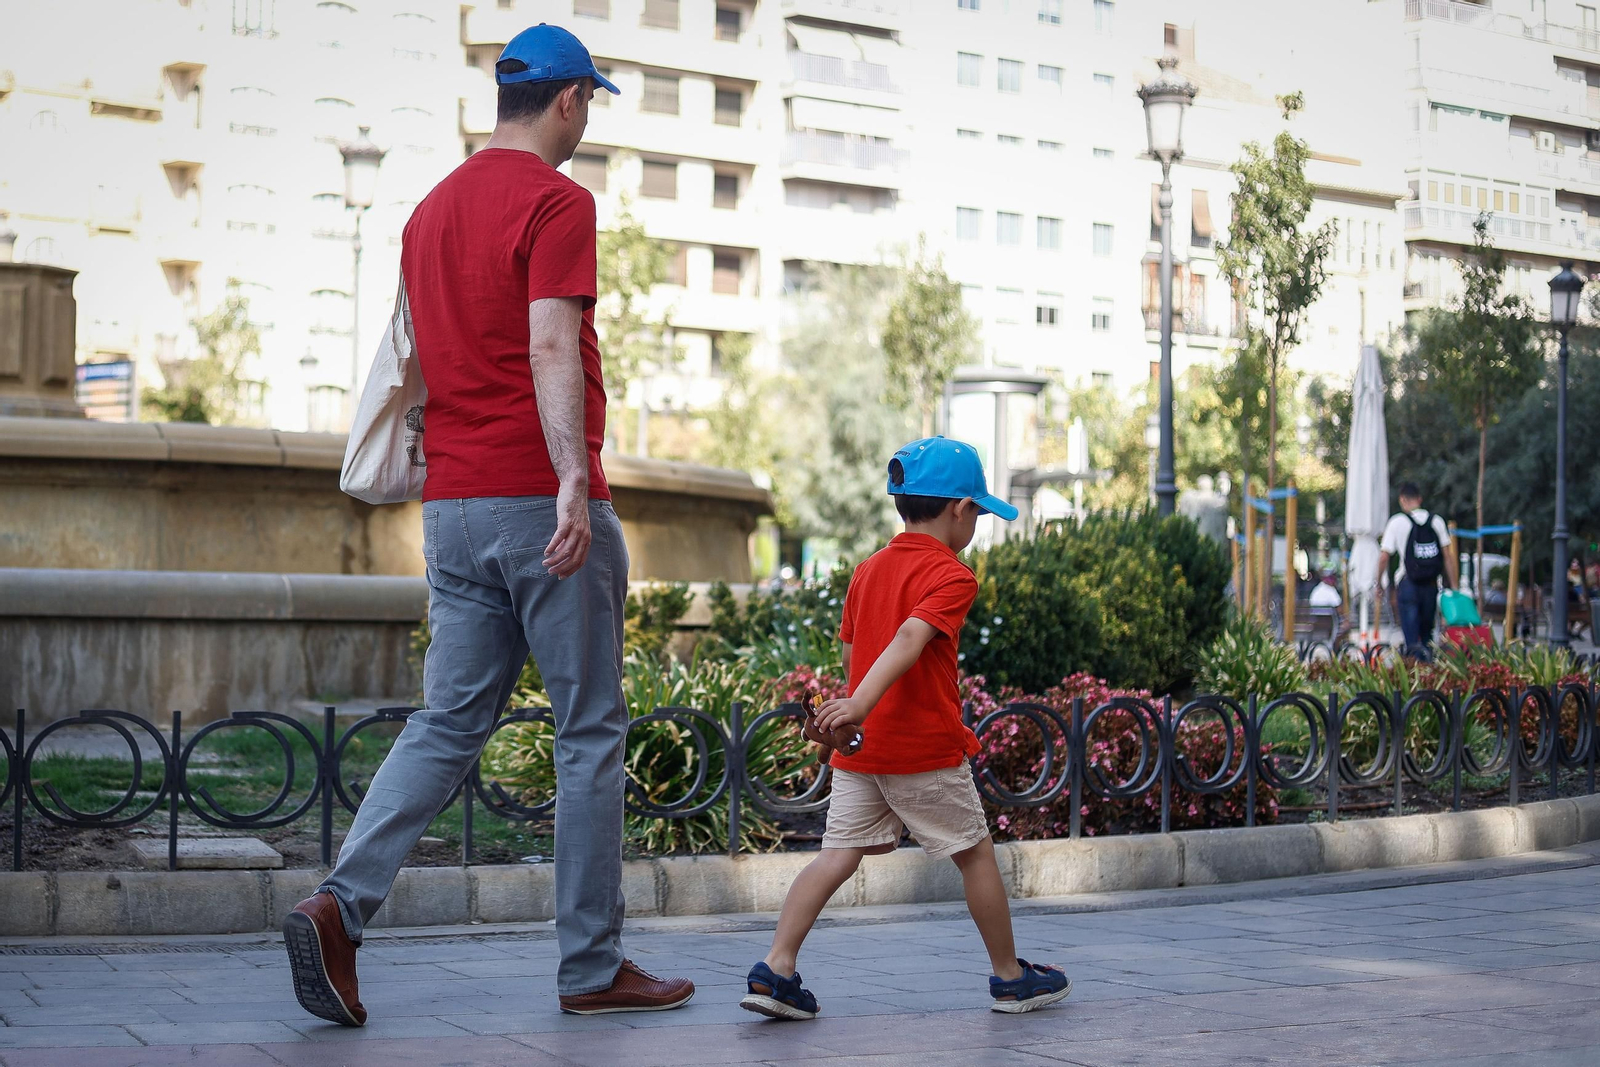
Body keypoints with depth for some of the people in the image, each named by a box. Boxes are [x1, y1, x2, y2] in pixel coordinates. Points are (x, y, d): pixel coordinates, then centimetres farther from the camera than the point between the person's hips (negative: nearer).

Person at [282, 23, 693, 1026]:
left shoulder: (431, 210, 17)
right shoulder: (558, 201, -8)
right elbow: (550, 348, -21)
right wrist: (573, 480, -29)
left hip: (453, 508, 7)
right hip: (543, 500, -7)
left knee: (447, 725, 8)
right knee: (591, 730, 2)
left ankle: (340, 903, -9)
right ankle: (593, 966, 8)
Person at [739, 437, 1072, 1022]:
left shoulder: (866, 571, 13)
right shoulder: (951, 577, -10)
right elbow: (909, 640, -26)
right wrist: (861, 706, -37)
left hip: (859, 751, 6)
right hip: (927, 749, -6)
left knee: (838, 855, 3)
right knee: (976, 853, 9)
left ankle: (776, 968, -11)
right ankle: (1010, 977, 20)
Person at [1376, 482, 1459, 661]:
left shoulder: (1397, 522, -3)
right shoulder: (1436, 521, 6)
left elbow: (1384, 557, -5)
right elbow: (1448, 556, 5)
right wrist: (1454, 586, 9)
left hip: (1407, 583, -4)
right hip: (1431, 584, 4)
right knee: (1427, 631, 18)